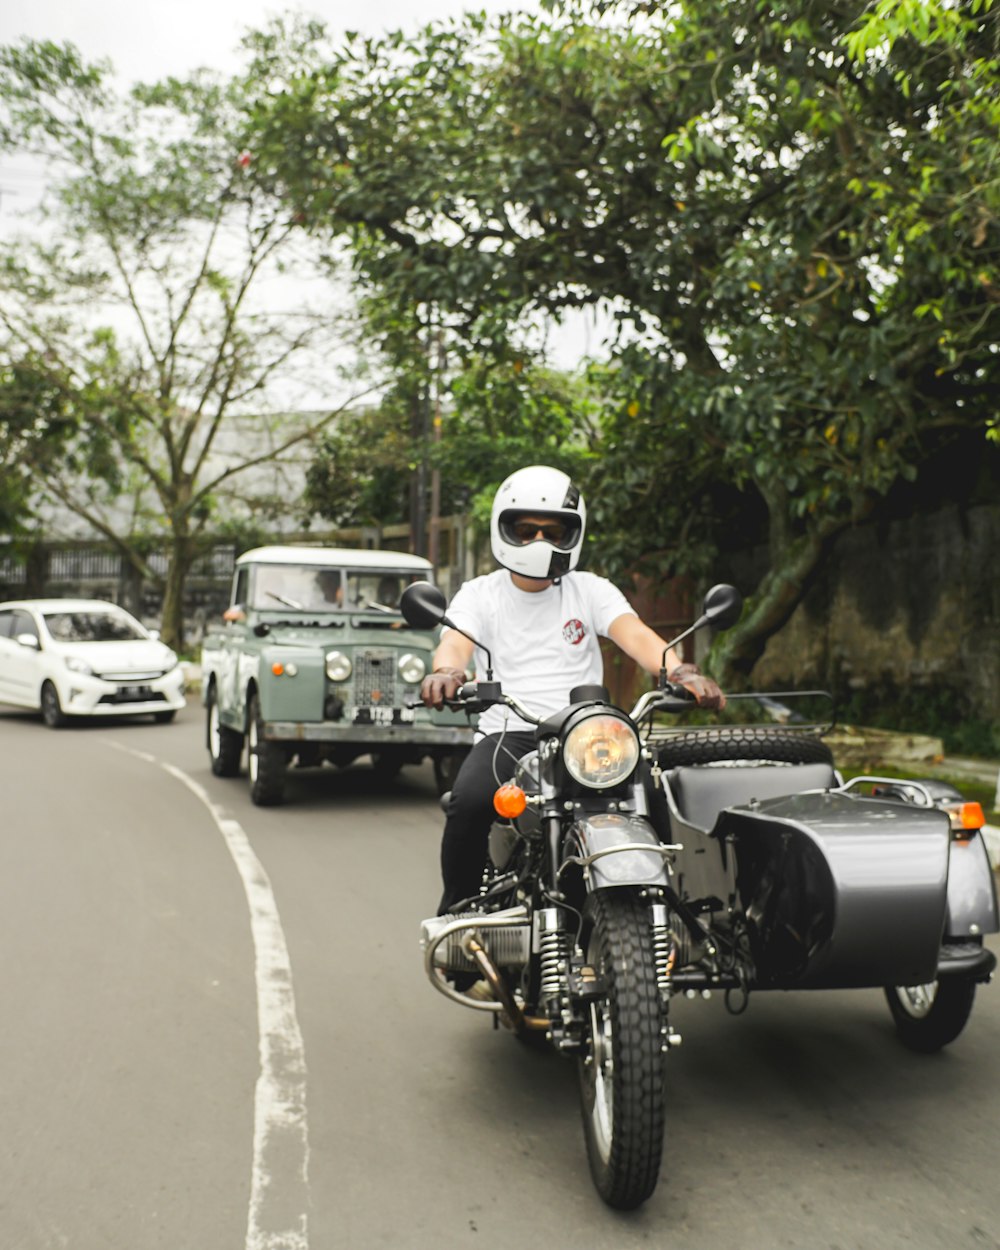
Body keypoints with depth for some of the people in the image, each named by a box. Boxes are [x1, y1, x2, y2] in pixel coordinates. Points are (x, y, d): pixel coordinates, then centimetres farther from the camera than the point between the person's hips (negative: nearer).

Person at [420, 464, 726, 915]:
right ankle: (457, 908, -5)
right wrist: (446, 672, -34)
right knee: (469, 801, -31)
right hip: (506, 734, -1)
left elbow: (634, 634, -4)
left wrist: (680, 671, -26)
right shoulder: (478, 594, 12)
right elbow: (455, 642, -7)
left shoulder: (592, 591, 14)